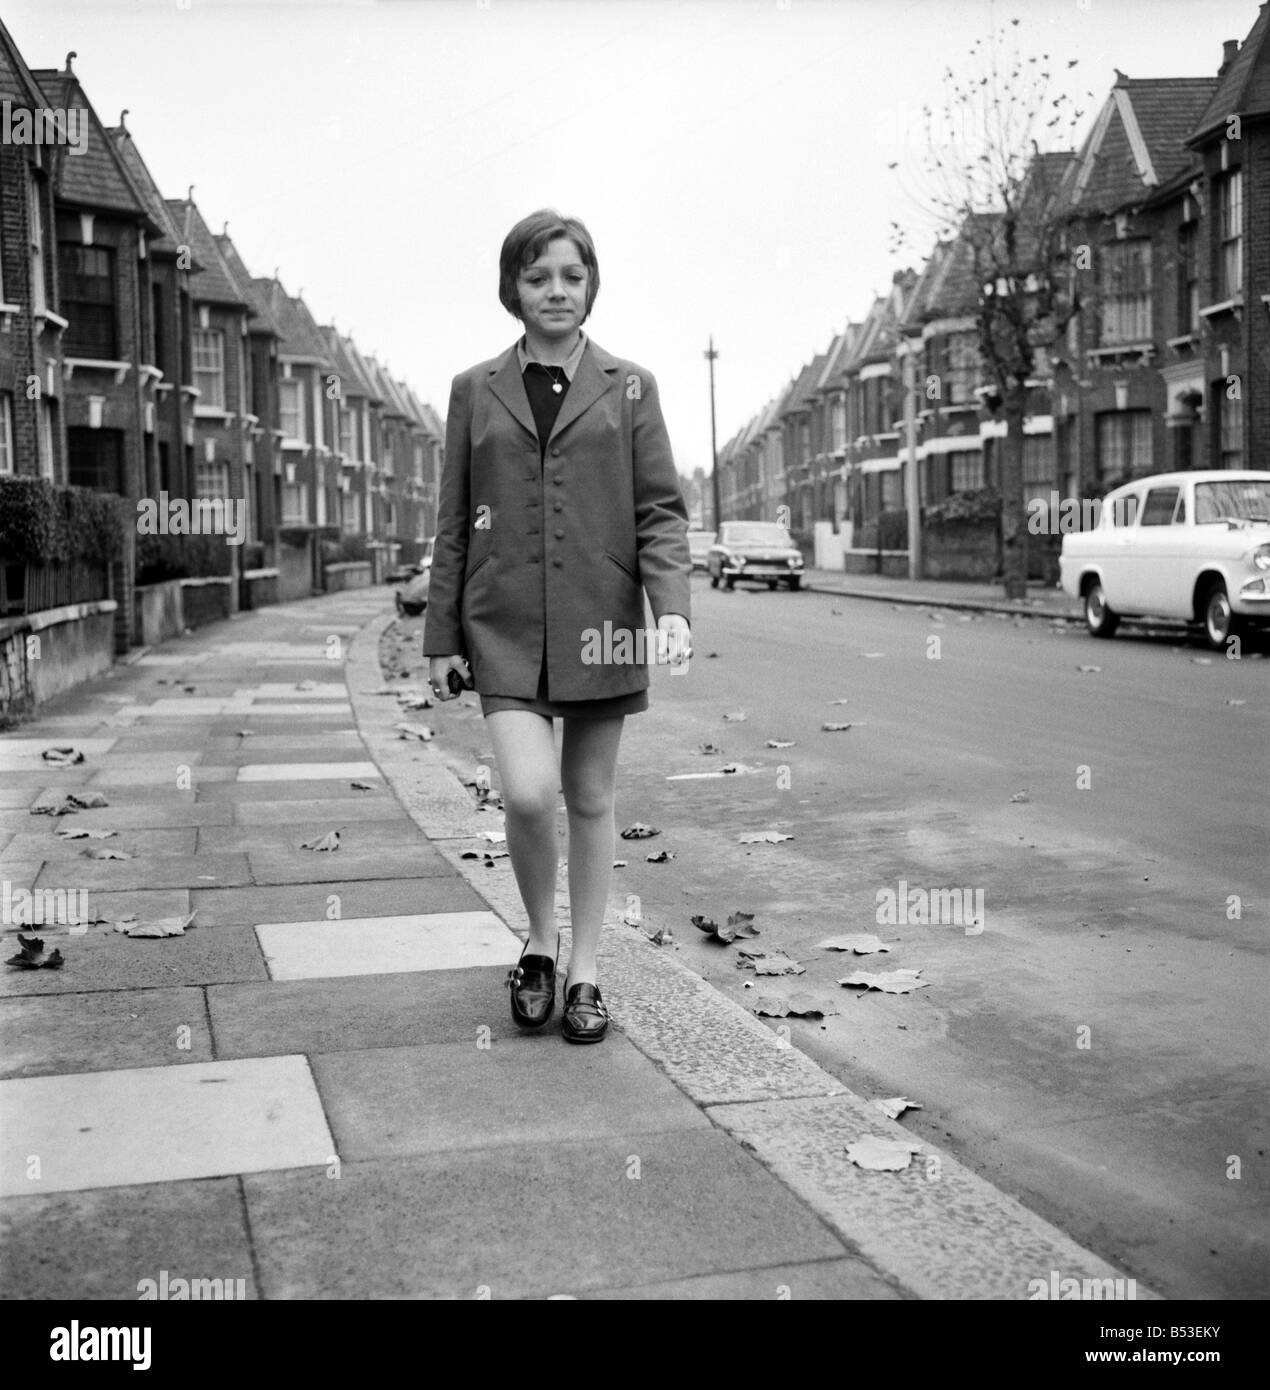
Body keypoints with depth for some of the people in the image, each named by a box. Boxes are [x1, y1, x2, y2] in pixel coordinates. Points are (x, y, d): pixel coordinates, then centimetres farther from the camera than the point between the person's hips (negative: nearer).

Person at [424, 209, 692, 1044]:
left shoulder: (629, 388, 6)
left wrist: (673, 607, -15)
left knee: (591, 800, 7)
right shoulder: (475, 391, 9)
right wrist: (441, 638, 6)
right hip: (506, 627, 0)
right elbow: (454, 525, 9)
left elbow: (662, 508, 1)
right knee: (529, 793, -15)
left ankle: (585, 972, 22)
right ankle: (540, 943, 13)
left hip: (601, 621, 0)